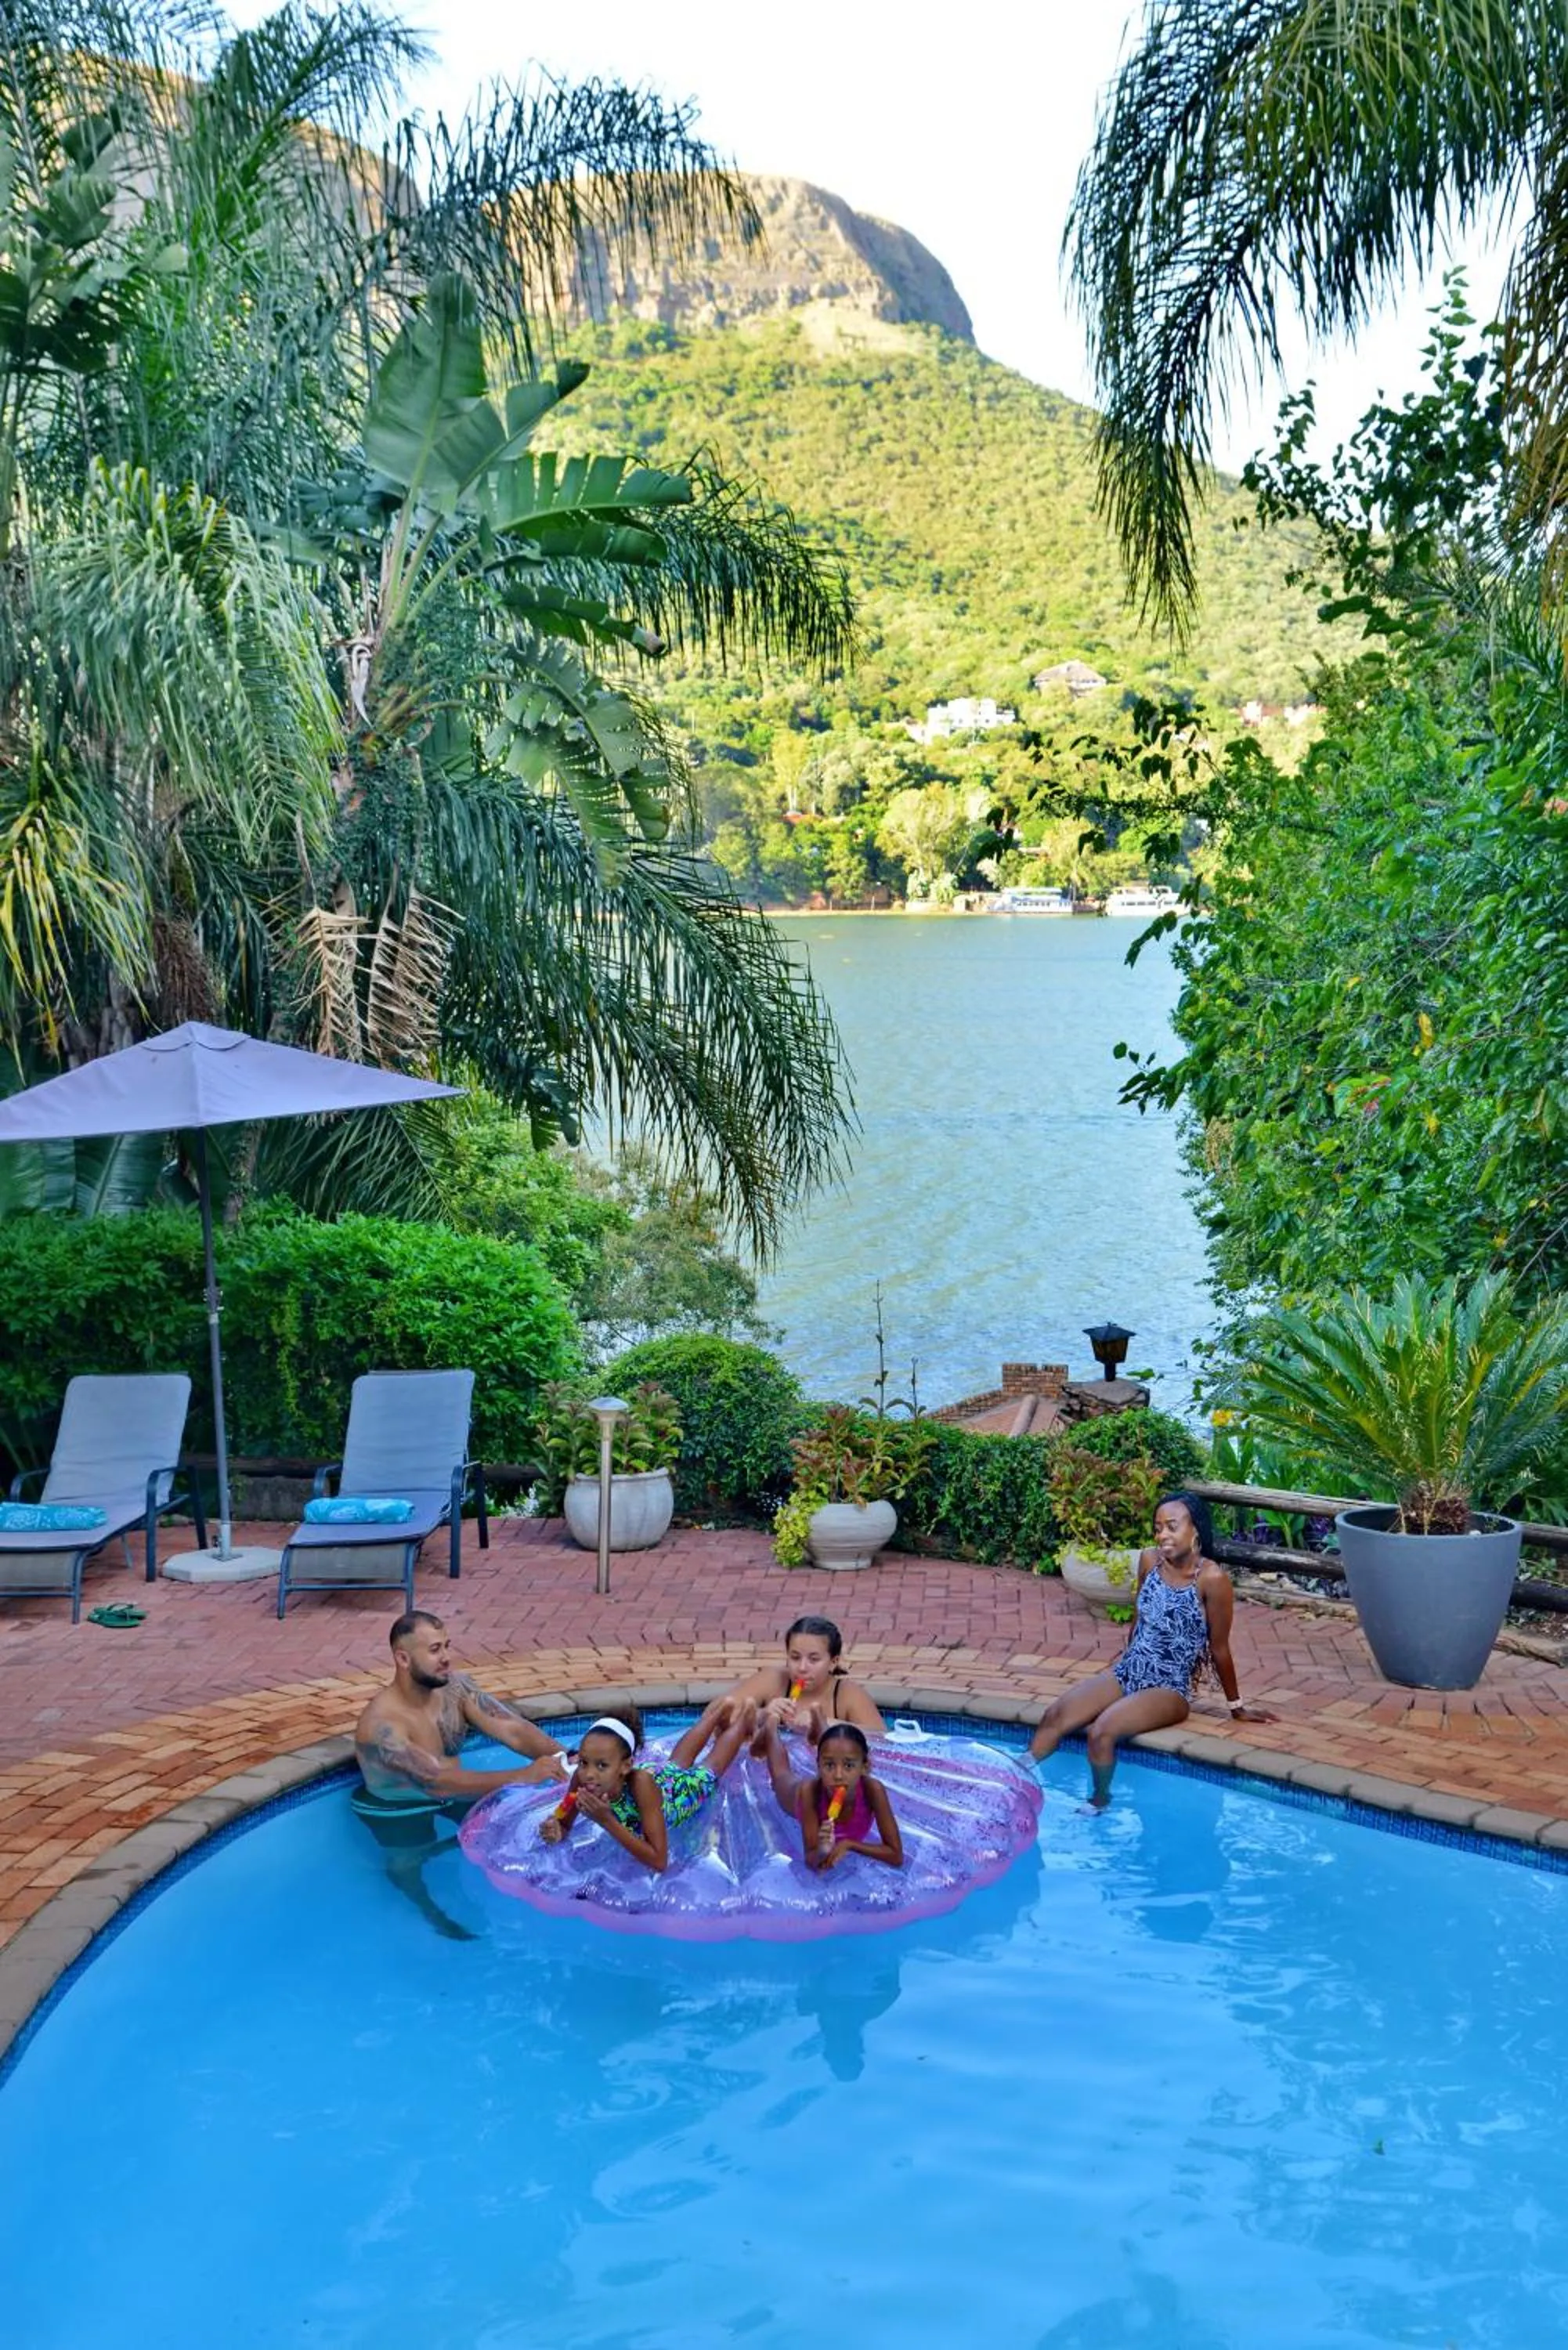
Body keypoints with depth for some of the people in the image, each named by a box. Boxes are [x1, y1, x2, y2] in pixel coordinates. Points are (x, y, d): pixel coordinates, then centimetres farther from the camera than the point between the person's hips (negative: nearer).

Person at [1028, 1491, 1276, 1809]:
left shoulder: (1212, 1579, -18)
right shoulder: (1150, 1561, 1)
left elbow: (1219, 1649, -7)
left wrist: (1236, 1707, 3)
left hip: (1169, 1690, -6)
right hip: (1125, 1675, 6)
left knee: (1102, 1730, -29)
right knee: (1055, 1716, -16)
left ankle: (1099, 1802, -5)